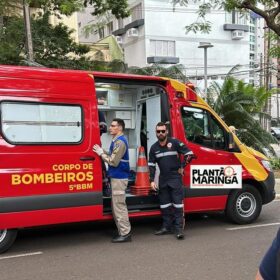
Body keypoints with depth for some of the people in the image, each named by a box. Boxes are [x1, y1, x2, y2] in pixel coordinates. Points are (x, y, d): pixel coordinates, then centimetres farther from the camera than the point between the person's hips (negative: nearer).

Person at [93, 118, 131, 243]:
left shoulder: (120, 142, -16)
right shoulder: (117, 140, 16)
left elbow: (113, 161, -20)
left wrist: (101, 153, -10)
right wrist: (102, 152, 5)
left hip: (119, 178, -10)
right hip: (117, 177, 10)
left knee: (119, 205, -6)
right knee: (117, 205, 14)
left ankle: (125, 233, -1)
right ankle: (123, 232, 21)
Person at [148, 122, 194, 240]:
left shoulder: (174, 142, -8)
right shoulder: (154, 148, 5)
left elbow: (189, 153, -8)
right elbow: (151, 165, 8)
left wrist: (182, 166, -5)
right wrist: (152, 180, 2)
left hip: (175, 177, -5)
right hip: (163, 179, 5)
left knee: (178, 203, -7)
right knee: (164, 204, 11)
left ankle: (179, 228, -4)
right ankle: (166, 227, 21)